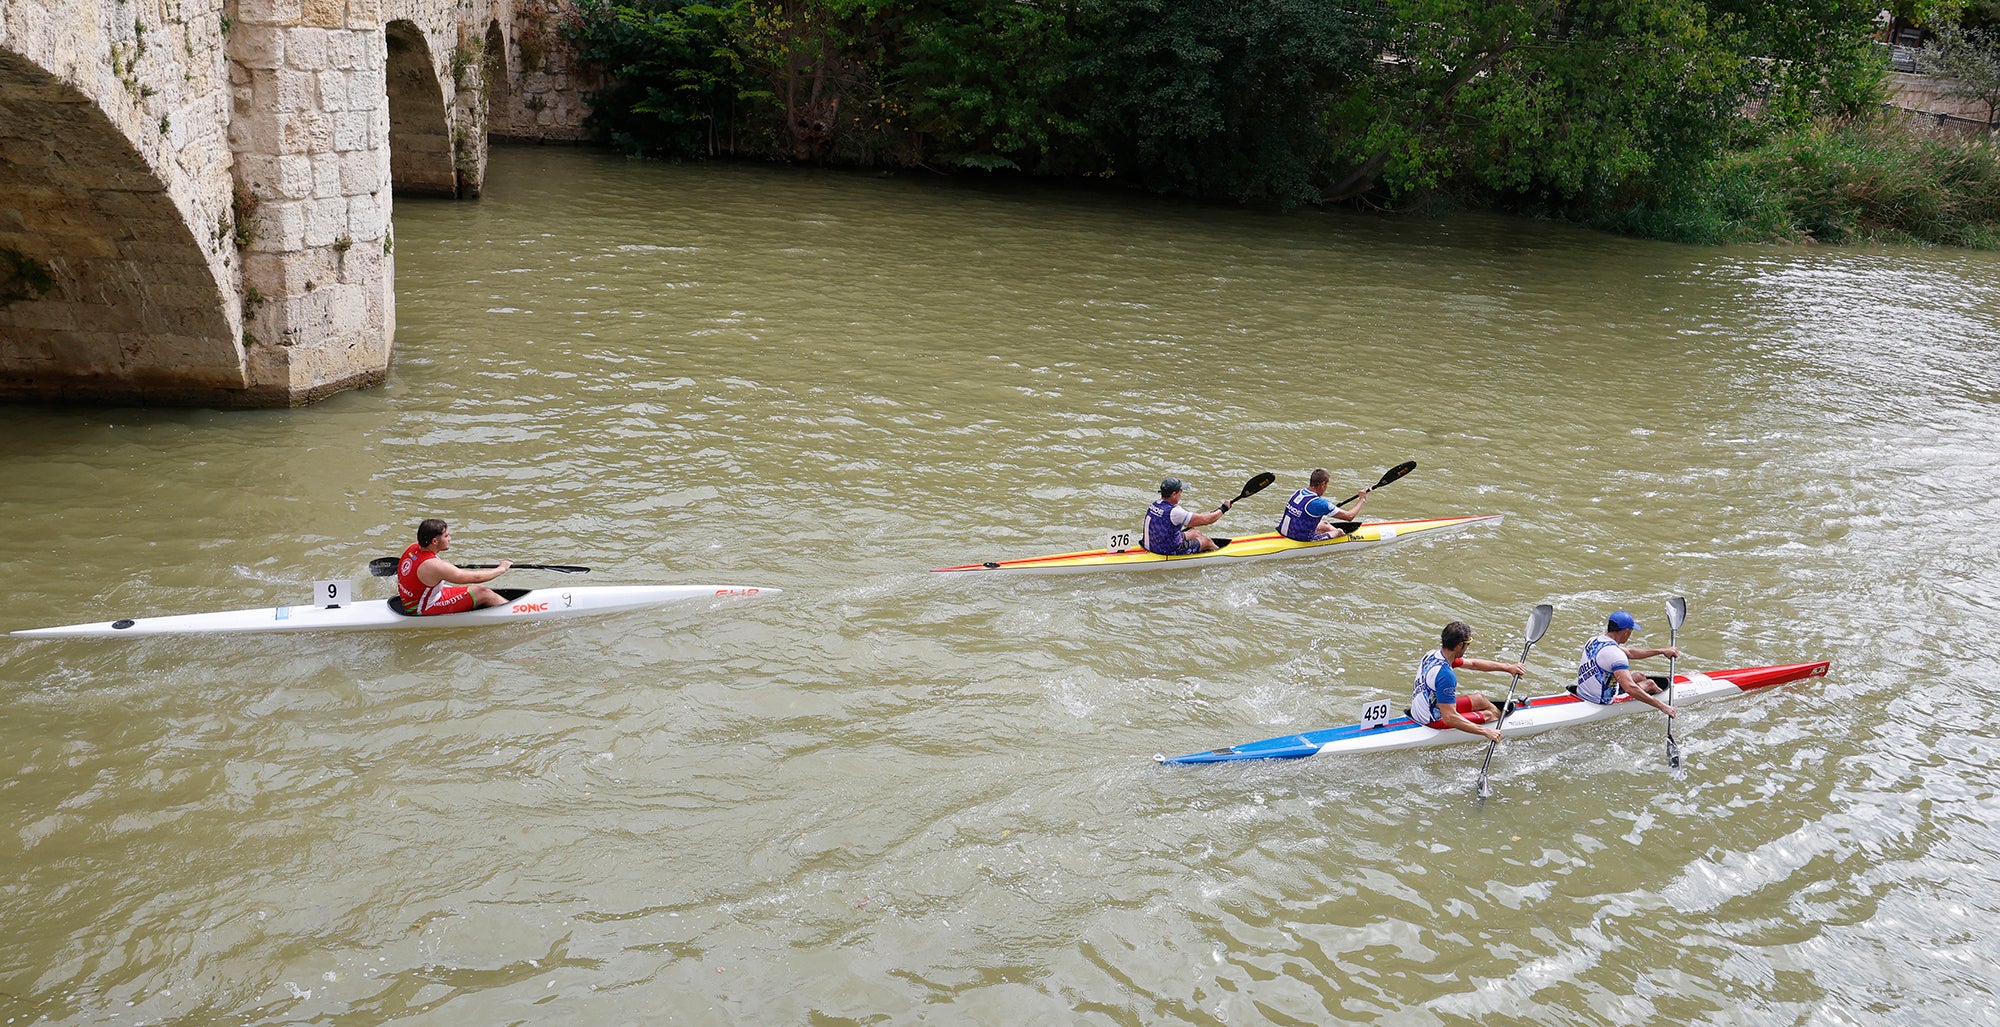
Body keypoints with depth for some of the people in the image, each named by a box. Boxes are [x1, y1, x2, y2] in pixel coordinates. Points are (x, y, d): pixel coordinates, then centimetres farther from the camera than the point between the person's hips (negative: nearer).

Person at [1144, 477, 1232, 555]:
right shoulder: (1174, 512, -29)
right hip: (1169, 552, -8)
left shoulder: (1154, 505, -2)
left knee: (1196, 533, 25)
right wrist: (1224, 509, -7)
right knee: (1207, 541, 13)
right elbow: (1206, 520, -22)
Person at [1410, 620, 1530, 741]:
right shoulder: (1445, 674, -33)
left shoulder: (1432, 654, -3)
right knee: (1488, 715, 9)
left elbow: (1472, 664, 12)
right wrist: (1485, 731, -28)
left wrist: (1508, 667, 15)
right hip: (1434, 721, -9)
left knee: (1480, 699, 20)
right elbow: (1449, 718, -34)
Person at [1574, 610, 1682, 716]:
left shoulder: (1593, 641, 3)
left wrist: (1661, 651, 19)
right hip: (1602, 703, -8)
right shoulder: (1615, 654, -26)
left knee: (1638, 677, 24)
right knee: (1650, 684, 14)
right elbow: (1630, 688, -35)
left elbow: (1630, 652, 16)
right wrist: (1661, 706, -29)